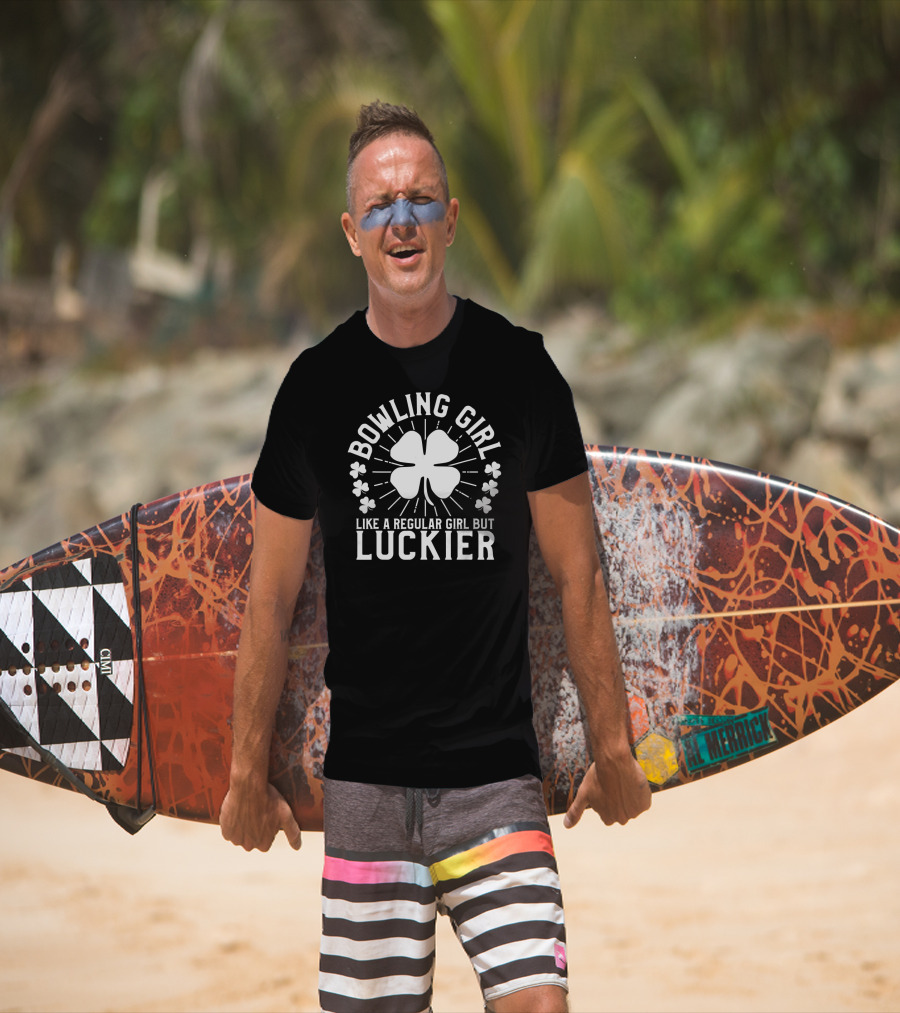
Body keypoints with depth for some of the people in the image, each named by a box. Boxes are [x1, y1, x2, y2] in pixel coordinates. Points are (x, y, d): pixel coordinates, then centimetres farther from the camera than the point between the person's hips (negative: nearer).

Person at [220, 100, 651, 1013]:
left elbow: (577, 575, 7)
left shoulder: (519, 370, 2)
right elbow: (271, 597, 9)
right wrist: (248, 771, 9)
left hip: (497, 775, -1)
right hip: (364, 777, 1)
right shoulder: (317, 384, 3)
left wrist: (611, 746, 7)